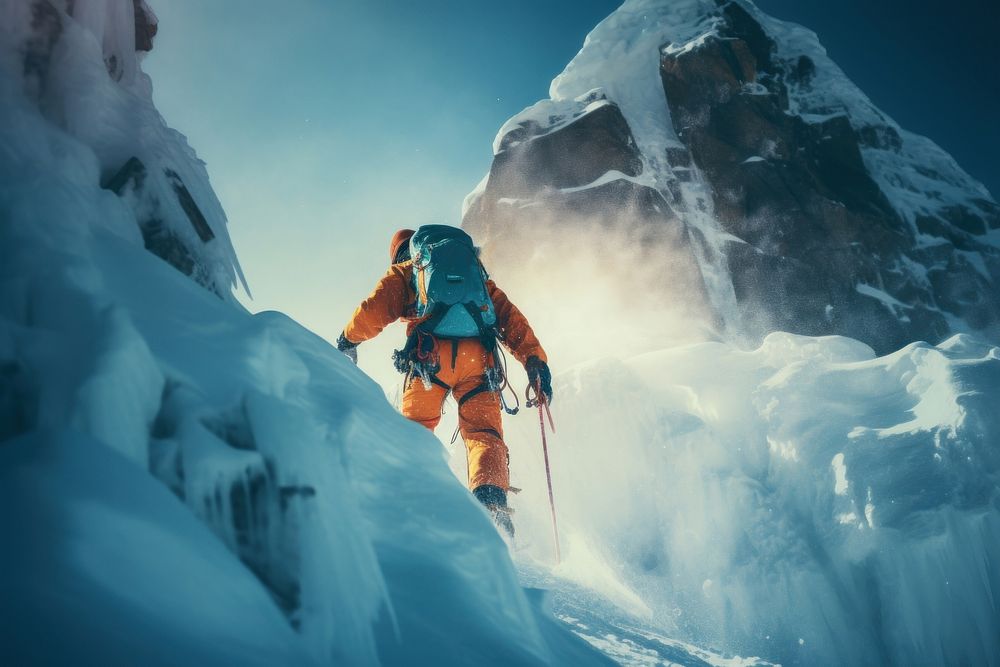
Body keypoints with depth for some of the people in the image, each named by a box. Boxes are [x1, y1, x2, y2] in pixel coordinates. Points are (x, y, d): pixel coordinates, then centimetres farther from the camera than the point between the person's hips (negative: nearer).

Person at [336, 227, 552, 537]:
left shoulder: (404, 271, 23)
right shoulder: (478, 274, 34)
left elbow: (375, 309, 9)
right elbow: (511, 317, 21)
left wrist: (348, 339, 27)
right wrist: (535, 360, 14)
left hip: (431, 355, -2)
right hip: (480, 357, 2)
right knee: (484, 434, -1)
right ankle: (492, 502, -23)